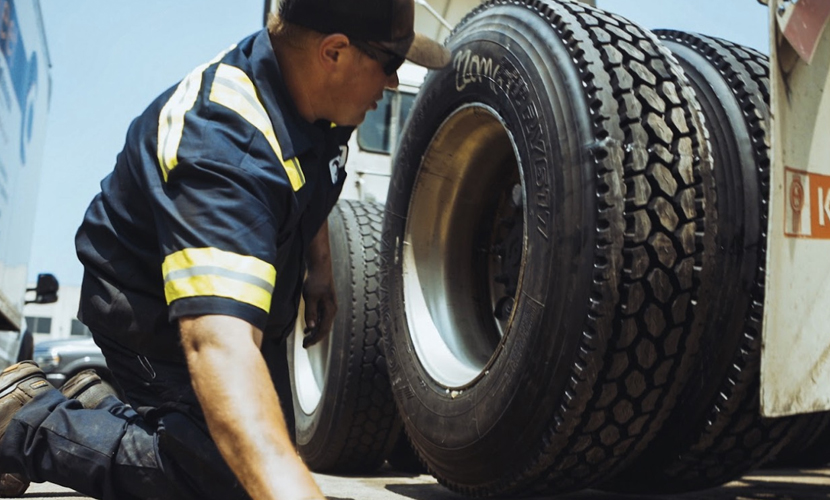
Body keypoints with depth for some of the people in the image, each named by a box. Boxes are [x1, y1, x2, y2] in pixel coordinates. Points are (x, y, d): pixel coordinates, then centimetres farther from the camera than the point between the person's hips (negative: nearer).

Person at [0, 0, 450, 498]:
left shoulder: (305, 85, -13)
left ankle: (97, 406, 30)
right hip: (150, 310, -9)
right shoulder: (225, 145, -42)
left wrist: (320, 267, 8)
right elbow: (217, 342, -56)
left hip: (228, 290, 9)